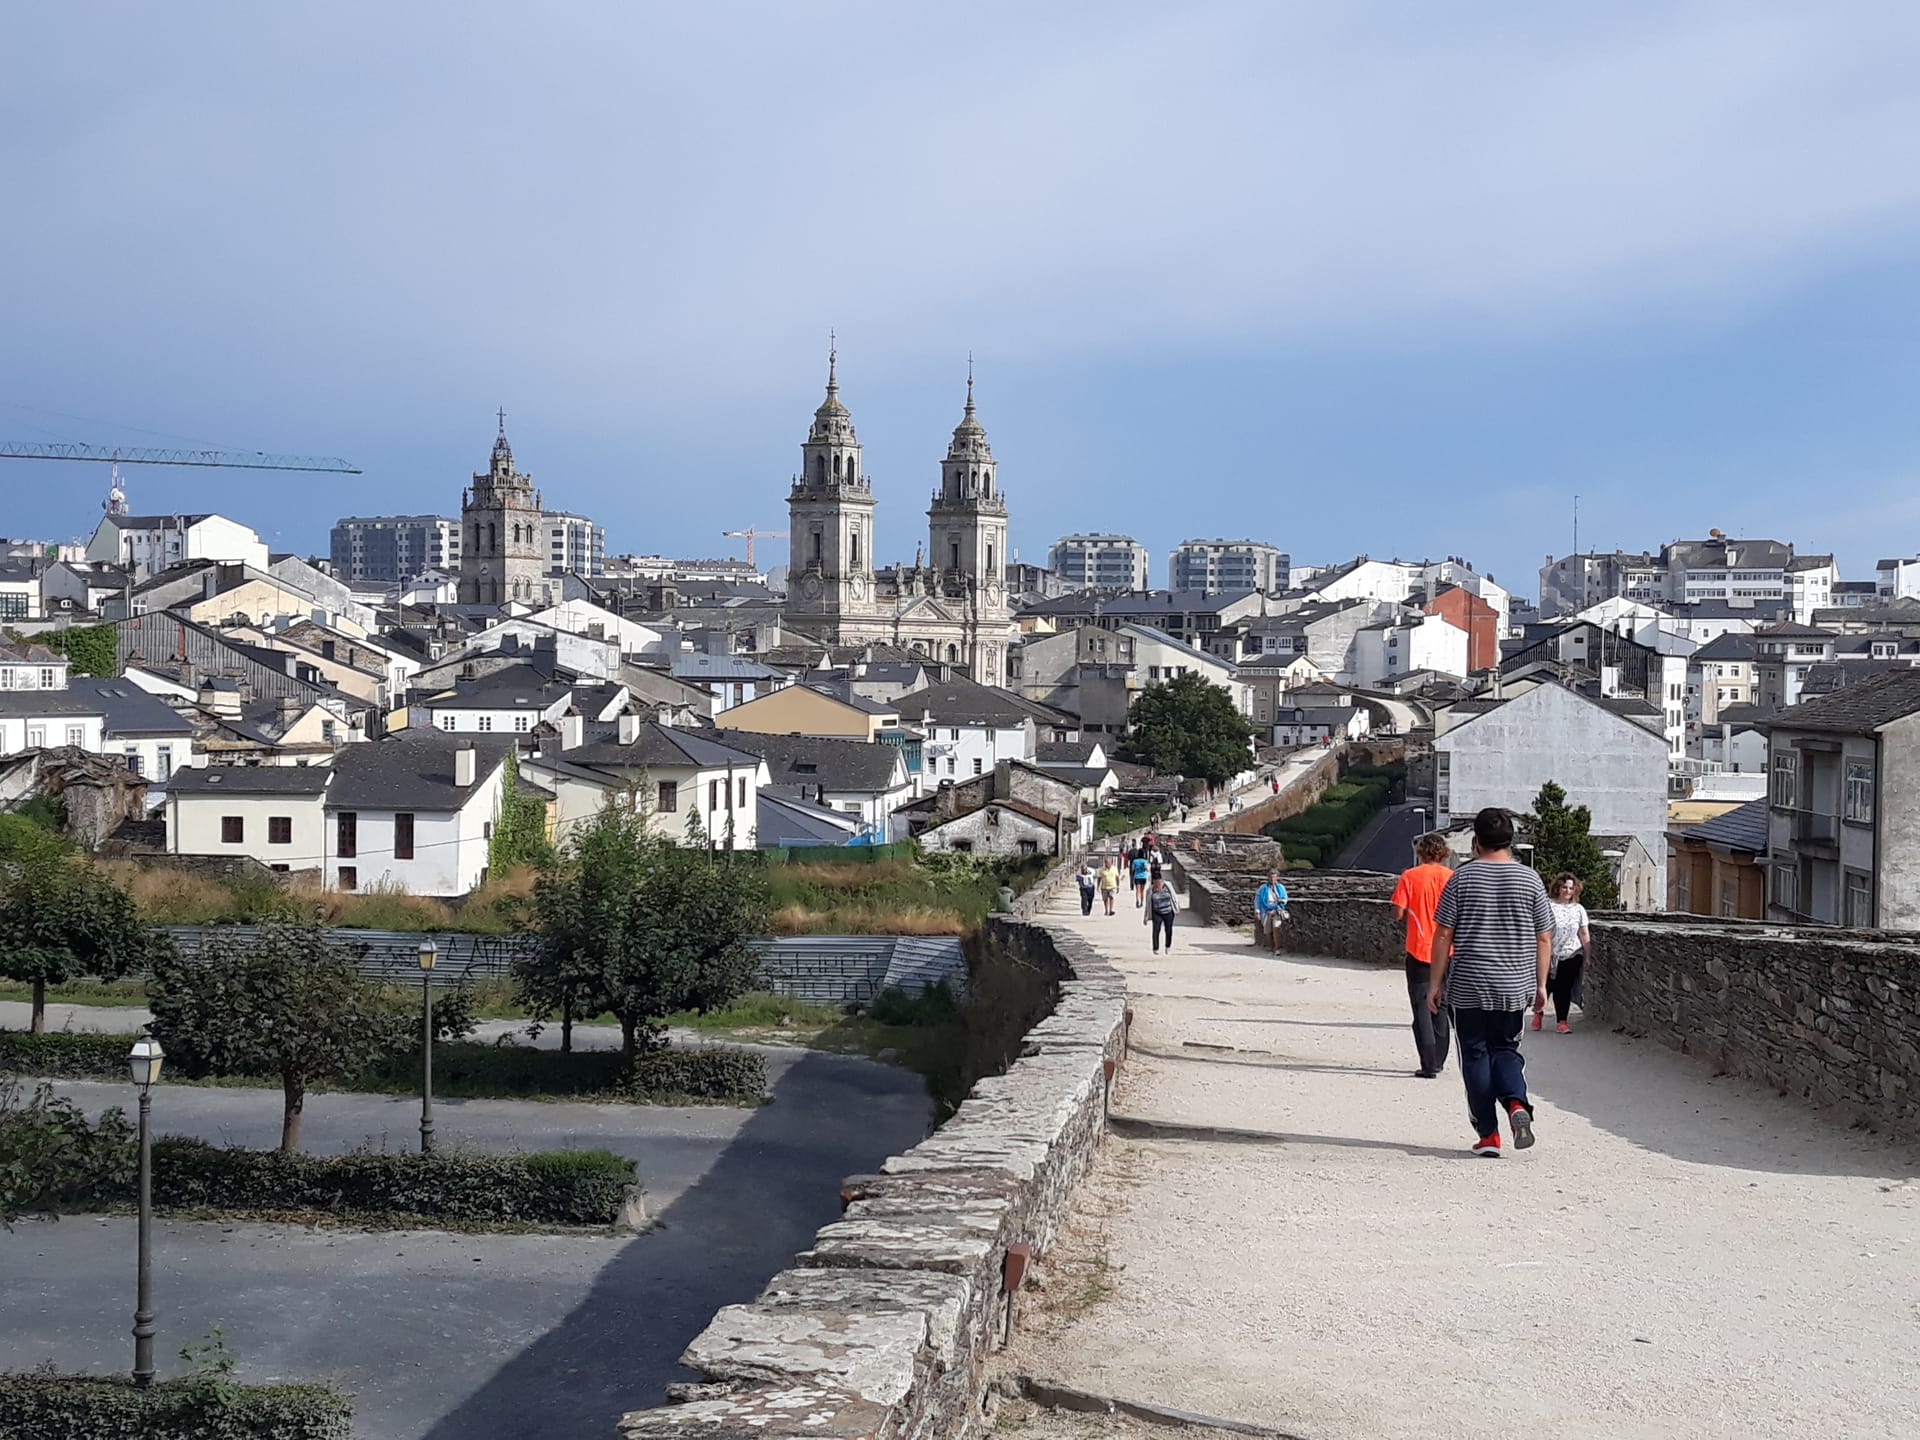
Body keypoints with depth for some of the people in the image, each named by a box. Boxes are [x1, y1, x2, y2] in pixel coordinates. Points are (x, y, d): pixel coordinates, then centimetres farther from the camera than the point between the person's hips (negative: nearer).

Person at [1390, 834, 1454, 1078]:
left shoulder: (1410, 876, -7)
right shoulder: (1453, 877, -1)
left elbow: (1398, 913, -9)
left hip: (1419, 950, -3)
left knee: (1422, 1007, -1)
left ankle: (1429, 1064, -8)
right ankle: (1438, 1061, 22)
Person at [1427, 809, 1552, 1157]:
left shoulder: (1463, 877, -5)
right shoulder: (1529, 879, 1)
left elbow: (1443, 935, -5)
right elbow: (1544, 938, 3)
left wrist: (1435, 983, 1)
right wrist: (1540, 984, 11)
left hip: (1469, 985, -2)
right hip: (1515, 986, 2)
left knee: (1476, 1054, 7)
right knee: (1505, 1049, 17)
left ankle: (1488, 1134, 5)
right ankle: (1517, 1103, -11)